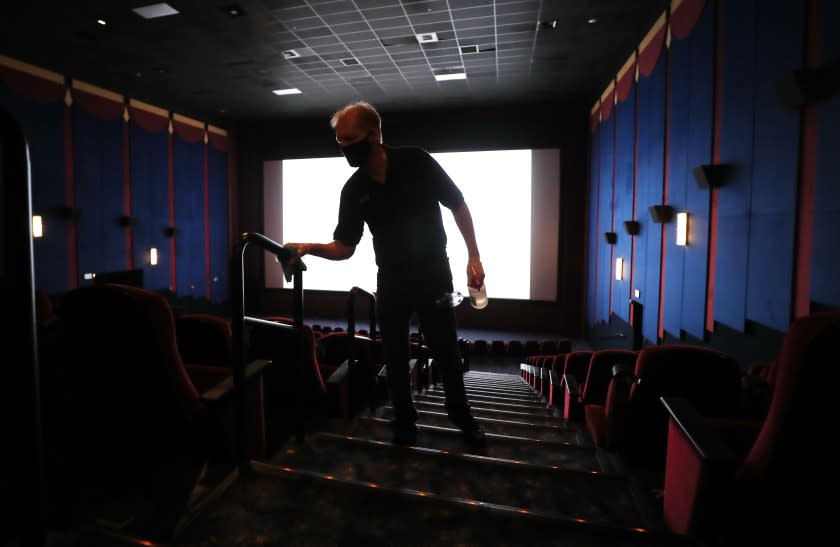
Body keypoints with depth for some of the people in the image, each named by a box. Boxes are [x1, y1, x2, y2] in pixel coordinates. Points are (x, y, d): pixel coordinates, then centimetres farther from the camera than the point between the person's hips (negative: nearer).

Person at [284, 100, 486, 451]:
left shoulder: (416, 162, -12)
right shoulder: (353, 190, -4)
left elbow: (458, 206, -5)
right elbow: (344, 248, -2)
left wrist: (474, 257, -10)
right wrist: (310, 247, -21)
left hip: (433, 275, -3)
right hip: (390, 281, 3)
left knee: (446, 352, 7)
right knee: (395, 357, 9)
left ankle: (463, 418, 31)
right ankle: (404, 426, 28)